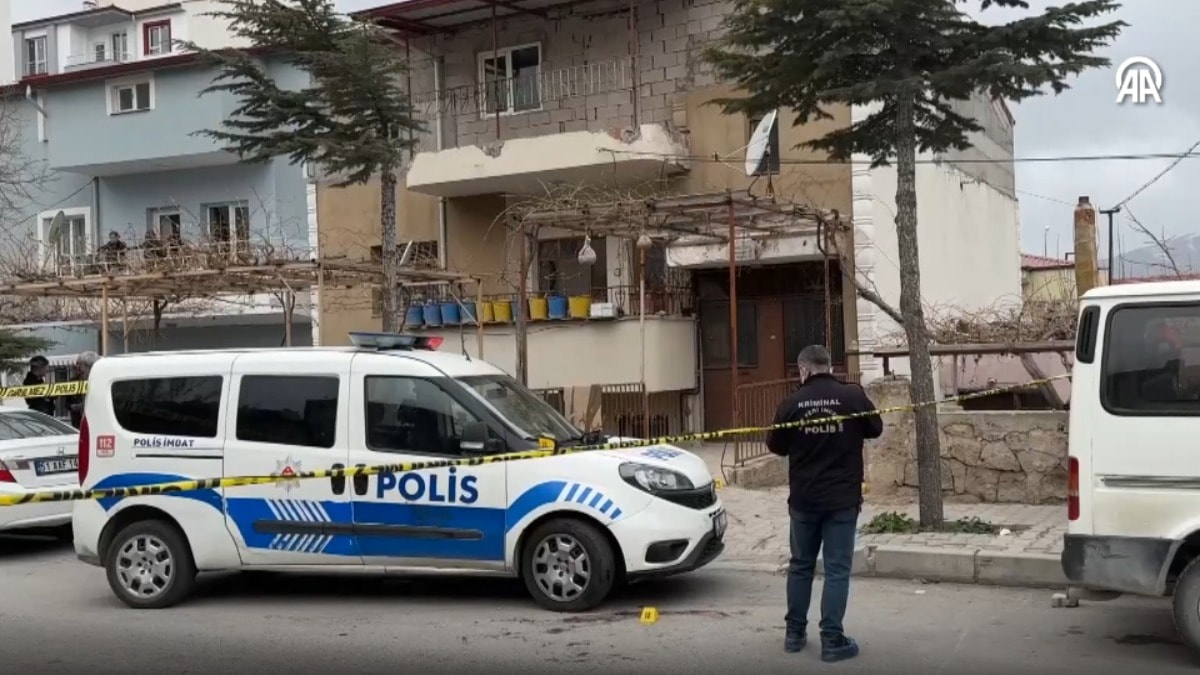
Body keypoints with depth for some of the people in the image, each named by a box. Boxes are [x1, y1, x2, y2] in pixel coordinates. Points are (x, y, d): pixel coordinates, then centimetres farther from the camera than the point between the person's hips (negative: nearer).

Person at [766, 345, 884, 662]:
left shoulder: (792, 402, -7)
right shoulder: (852, 395, -9)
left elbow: (776, 446, 4)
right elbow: (876, 428, 7)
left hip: (803, 499, 2)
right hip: (842, 498, -1)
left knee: (800, 565, 15)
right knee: (837, 569, 2)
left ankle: (795, 633, 22)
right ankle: (832, 640, 1)